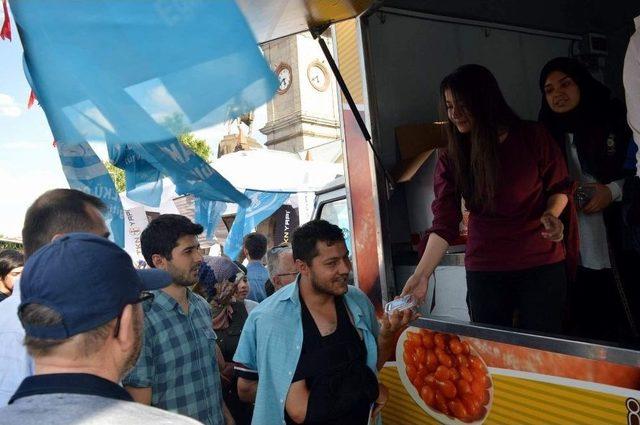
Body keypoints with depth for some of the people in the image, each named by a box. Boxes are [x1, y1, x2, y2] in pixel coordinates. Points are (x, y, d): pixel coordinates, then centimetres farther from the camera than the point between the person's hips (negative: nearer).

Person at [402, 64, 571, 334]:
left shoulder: (533, 138, -6)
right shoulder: (450, 160, -4)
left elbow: (559, 187, 7)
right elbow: (444, 224, -10)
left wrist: (551, 214, -15)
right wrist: (421, 274, -21)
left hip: (543, 264, 0)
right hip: (484, 271, 1)